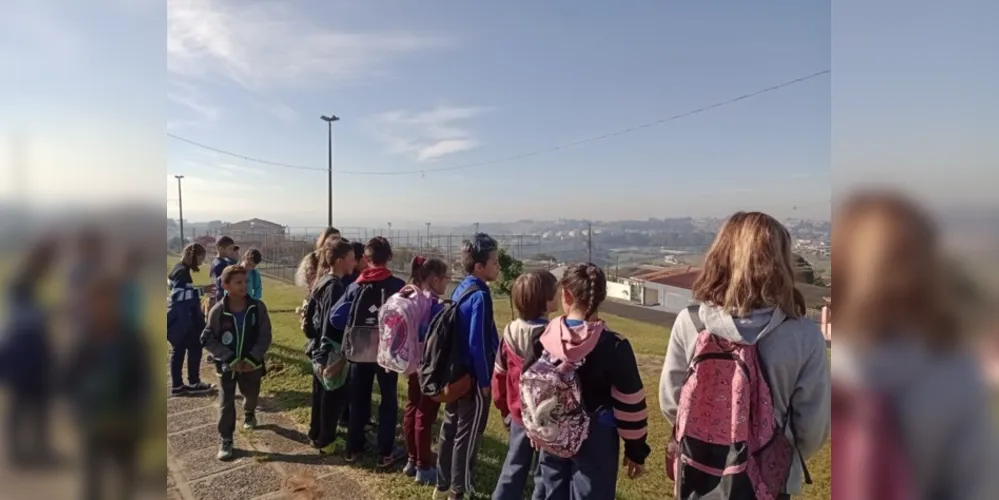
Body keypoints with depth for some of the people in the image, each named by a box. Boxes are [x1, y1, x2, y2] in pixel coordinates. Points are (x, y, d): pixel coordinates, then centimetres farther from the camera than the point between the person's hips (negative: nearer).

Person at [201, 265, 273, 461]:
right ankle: (226, 440, 20)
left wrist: (252, 359, -18)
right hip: (227, 365, -1)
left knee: (252, 395, 22)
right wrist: (230, 358, -17)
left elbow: (265, 336, -10)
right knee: (226, 403, 5)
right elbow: (208, 339, -10)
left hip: (251, 364, 1)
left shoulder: (258, 307, -14)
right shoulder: (217, 311, -14)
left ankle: (249, 414, 54)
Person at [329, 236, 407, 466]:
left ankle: (354, 448, 28)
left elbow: (336, 317, -5)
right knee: (388, 401, 11)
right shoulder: (397, 286, -11)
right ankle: (386, 453, 15)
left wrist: (354, 329, 10)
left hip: (359, 351, 3)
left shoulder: (356, 286, -4)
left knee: (358, 401, 17)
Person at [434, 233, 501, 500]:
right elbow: (478, 344, -22)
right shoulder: (480, 296, -21)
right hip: (473, 377, -9)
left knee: (450, 427, 19)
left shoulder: (461, 289, 5)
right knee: (468, 435, 6)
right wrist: (485, 380, -15)